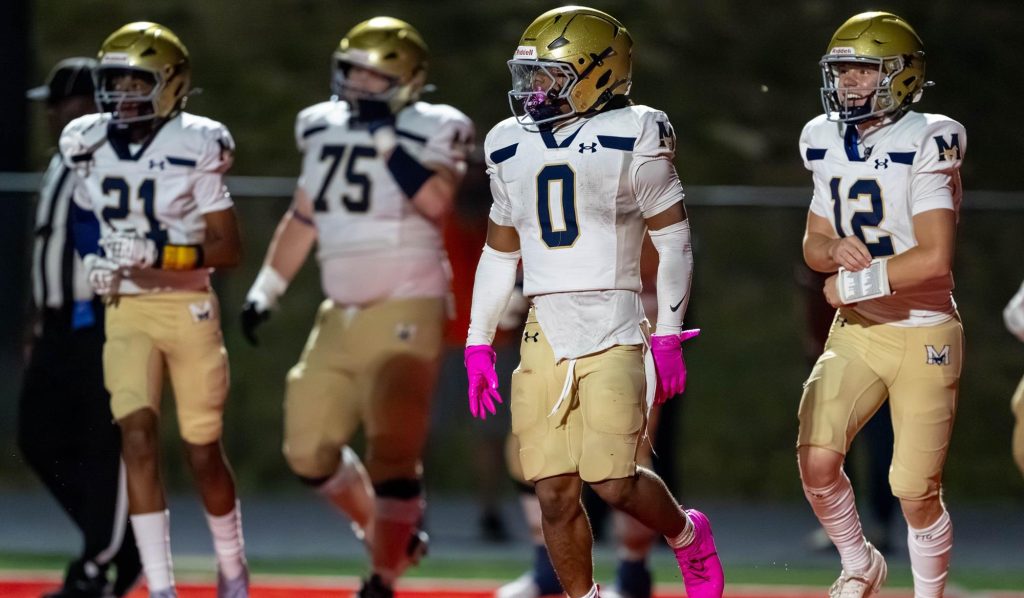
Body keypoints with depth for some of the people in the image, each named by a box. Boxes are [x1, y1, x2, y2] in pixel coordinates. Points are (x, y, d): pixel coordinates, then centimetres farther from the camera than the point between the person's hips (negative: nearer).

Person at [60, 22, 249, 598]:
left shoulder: (195, 149, -12)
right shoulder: (91, 146, 2)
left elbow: (228, 247, -12)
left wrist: (162, 257, -24)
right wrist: (98, 264, 3)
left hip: (188, 307, -3)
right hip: (125, 312, 3)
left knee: (204, 453, 7)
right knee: (139, 435, -15)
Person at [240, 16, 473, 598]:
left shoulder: (429, 132, -9)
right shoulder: (326, 130, 10)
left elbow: (437, 203, -27)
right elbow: (302, 220, 21)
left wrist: (388, 139, -26)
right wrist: (267, 288, 19)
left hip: (405, 314, -7)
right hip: (341, 316, 7)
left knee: (392, 451, -12)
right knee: (310, 450, 11)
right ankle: (386, 529, 32)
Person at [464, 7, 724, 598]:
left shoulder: (631, 138, -5)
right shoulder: (513, 145, 12)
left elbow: (674, 239, -2)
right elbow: (500, 251, 20)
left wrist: (669, 335, -7)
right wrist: (479, 343, 17)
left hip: (612, 328, -5)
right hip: (545, 331, 5)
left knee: (614, 482, -11)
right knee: (555, 493, 0)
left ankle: (688, 535, 19)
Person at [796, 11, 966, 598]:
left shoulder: (925, 144, -16)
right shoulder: (828, 143, 5)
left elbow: (934, 258, -22)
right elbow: (813, 244, 15)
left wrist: (855, 282, -13)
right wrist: (835, 250, -9)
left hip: (924, 334, -5)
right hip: (855, 331, 5)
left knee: (917, 493, -3)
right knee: (817, 461, -10)